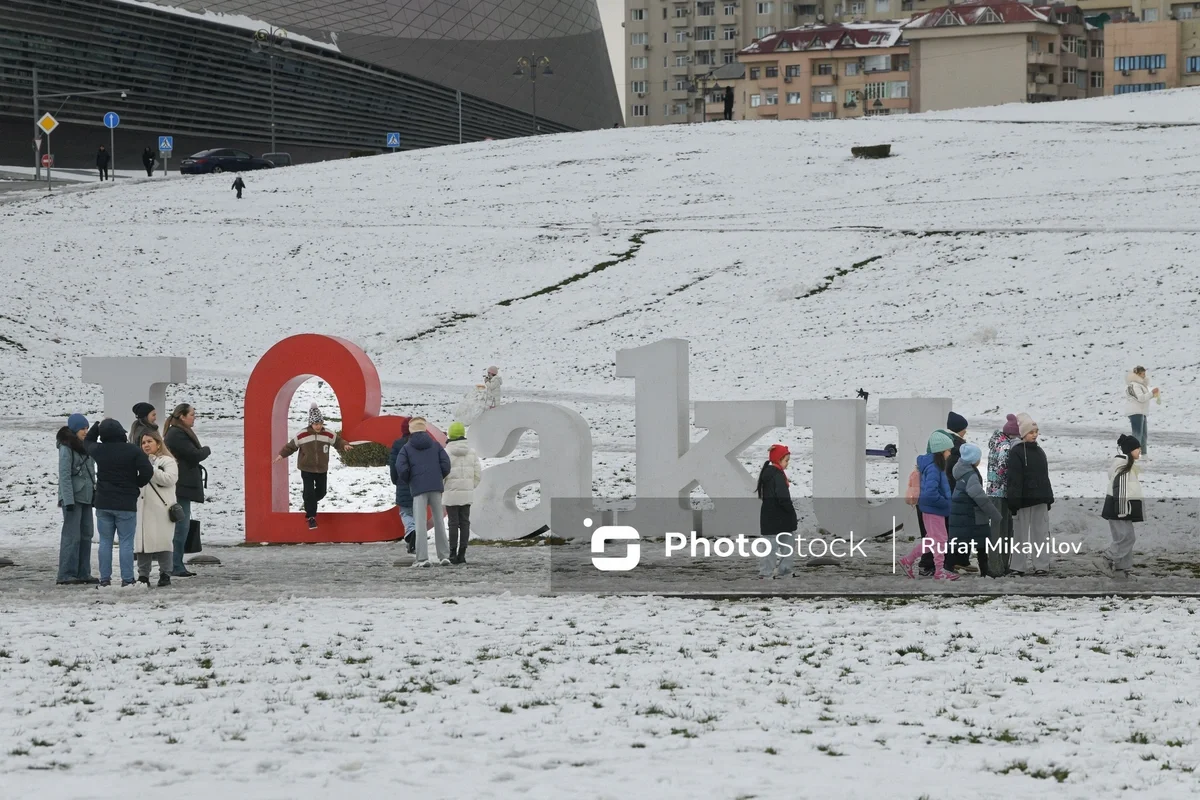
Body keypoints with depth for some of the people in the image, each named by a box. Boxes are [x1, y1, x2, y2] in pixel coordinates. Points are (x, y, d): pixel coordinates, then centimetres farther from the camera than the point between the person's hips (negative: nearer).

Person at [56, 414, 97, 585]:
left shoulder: (86, 447, 15)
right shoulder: (66, 448, -10)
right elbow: (64, 476, -15)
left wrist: (95, 494, 17)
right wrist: (68, 500, -20)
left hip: (86, 497, 9)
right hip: (73, 498, -9)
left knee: (86, 535, 9)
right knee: (72, 536, -10)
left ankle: (83, 573, 14)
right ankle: (66, 575, -8)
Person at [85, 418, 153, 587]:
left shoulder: (98, 450, 0)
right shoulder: (133, 451, -11)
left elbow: (87, 442, 23)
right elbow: (147, 472, -15)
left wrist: (97, 426, 23)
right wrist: (137, 484, 3)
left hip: (103, 504, 3)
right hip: (126, 504, -3)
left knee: (105, 542, 10)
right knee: (126, 542, 1)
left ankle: (105, 578, 9)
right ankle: (127, 579, -1)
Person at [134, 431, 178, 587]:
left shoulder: (167, 461, 3)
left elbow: (169, 479, -14)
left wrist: (149, 470, -15)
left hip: (161, 510, -5)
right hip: (142, 510, 5)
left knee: (162, 542, -3)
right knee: (141, 542, 1)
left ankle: (165, 574, 4)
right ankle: (143, 575, 7)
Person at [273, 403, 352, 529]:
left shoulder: (328, 435, -10)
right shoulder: (302, 435, -15)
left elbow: (338, 441, 2)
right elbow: (291, 446, -4)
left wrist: (345, 446, -18)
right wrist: (281, 455, -9)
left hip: (322, 469, 3)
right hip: (307, 469, -3)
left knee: (321, 492, 14)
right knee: (309, 492, -8)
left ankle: (309, 504, 46)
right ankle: (311, 517, 3)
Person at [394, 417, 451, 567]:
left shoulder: (407, 448, 4)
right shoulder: (435, 445, 10)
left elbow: (401, 468, -9)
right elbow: (446, 464, 0)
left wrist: (408, 481, 10)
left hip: (418, 489, -2)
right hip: (436, 488, 2)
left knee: (420, 523, -5)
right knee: (439, 521, 10)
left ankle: (422, 558, -13)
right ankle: (444, 556, 9)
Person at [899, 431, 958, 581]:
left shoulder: (935, 466, 7)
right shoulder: (933, 469, -23)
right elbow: (930, 493, -32)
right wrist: (946, 503, -20)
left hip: (932, 508, 10)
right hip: (934, 509, -10)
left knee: (931, 539, 19)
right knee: (940, 539, 3)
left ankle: (908, 561, 25)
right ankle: (939, 571, 14)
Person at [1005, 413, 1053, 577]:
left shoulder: (1039, 452, 6)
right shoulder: (1016, 452, -3)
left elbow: (1045, 477, 11)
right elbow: (1013, 479, -6)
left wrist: (1049, 497, 8)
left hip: (1040, 500, 3)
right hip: (1024, 500, -3)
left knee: (1041, 533, 5)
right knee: (1021, 534, 2)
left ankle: (1042, 565, 9)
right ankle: (1017, 566, 3)